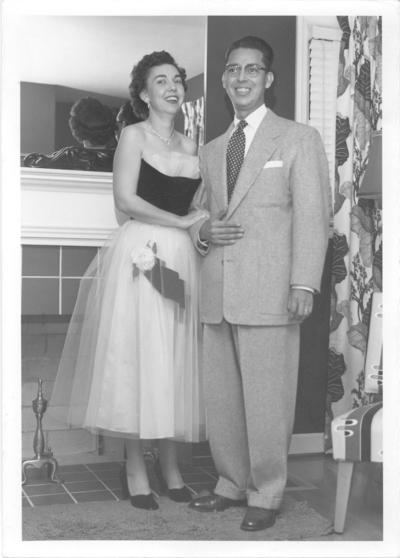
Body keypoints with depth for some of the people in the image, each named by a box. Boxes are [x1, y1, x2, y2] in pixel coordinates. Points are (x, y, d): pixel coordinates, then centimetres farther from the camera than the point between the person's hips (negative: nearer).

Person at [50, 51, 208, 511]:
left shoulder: (190, 146, 16)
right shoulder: (133, 135, 1)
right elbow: (125, 201, -9)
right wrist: (182, 222, -11)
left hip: (181, 260, 5)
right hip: (139, 254, -5)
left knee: (174, 361, 6)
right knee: (134, 356, -1)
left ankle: (169, 462, 16)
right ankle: (135, 467, 9)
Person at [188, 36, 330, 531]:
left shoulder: (299, 139, 5)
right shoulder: (211, 151, 20)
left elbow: (311, 217, -3)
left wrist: (304, 284, -14)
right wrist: (203, 232, 1)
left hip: (269, 294, -5)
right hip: (216, 294, 5)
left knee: (266, 398, -1)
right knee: (221, 397, 11)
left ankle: (265, 495, 14)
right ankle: (233, 484, 27)